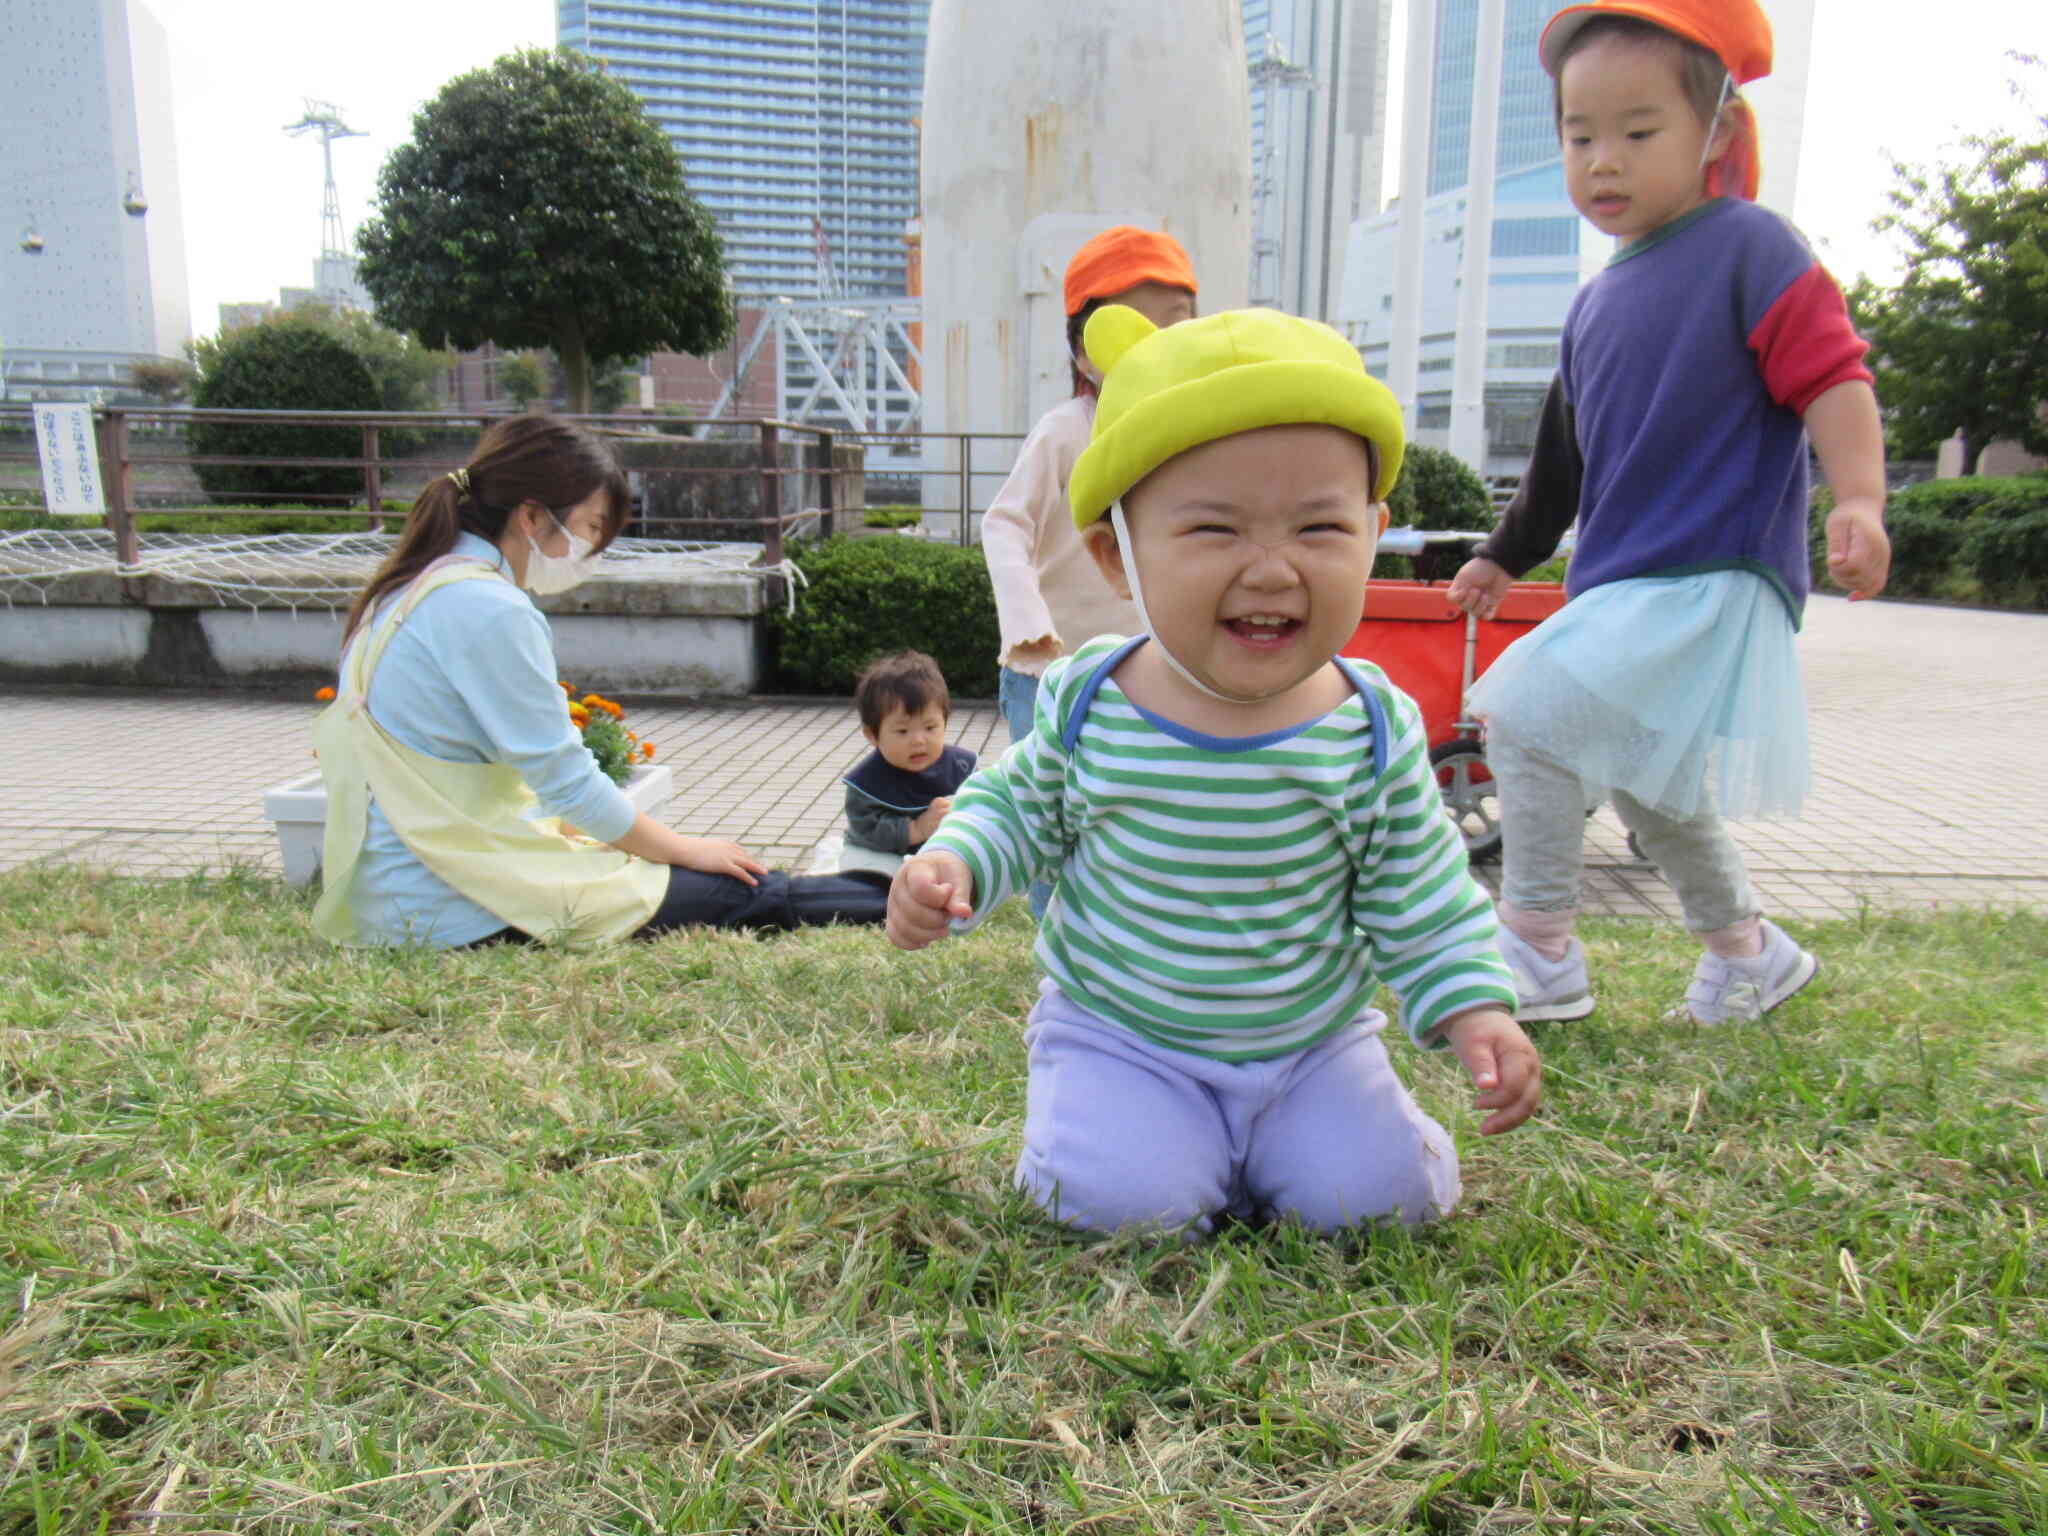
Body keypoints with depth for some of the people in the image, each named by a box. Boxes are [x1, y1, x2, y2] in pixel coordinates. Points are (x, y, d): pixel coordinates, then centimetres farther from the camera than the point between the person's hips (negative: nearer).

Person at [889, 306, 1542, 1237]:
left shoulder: (1376, 731, -13)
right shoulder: (1088, 703, -14)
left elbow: (1421, 900, -2)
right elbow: (1021, 807, 4)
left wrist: (1476, 1010, -13)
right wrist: (953, 866, -14)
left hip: (1312, 1042, 2)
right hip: (1118, 1030, -1)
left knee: (1377, 1194, -11)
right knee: (1124, 1198, -20)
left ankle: (1252, 1146, 18)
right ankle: (1093, 1113, 12)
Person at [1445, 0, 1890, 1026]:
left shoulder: (1749, 249, -6)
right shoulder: (1596, 304, 15)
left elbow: (1833, 377, -12)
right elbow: (1564, 457, 25)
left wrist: (1858, 500, -27)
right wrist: (1505, 557, 31)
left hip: (1710, 579, -9)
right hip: (1622, 584, 9)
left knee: (1524, 711, -19)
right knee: (1638, 777, 17)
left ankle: (1538, 950, -6)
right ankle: (1745, 949, 39)